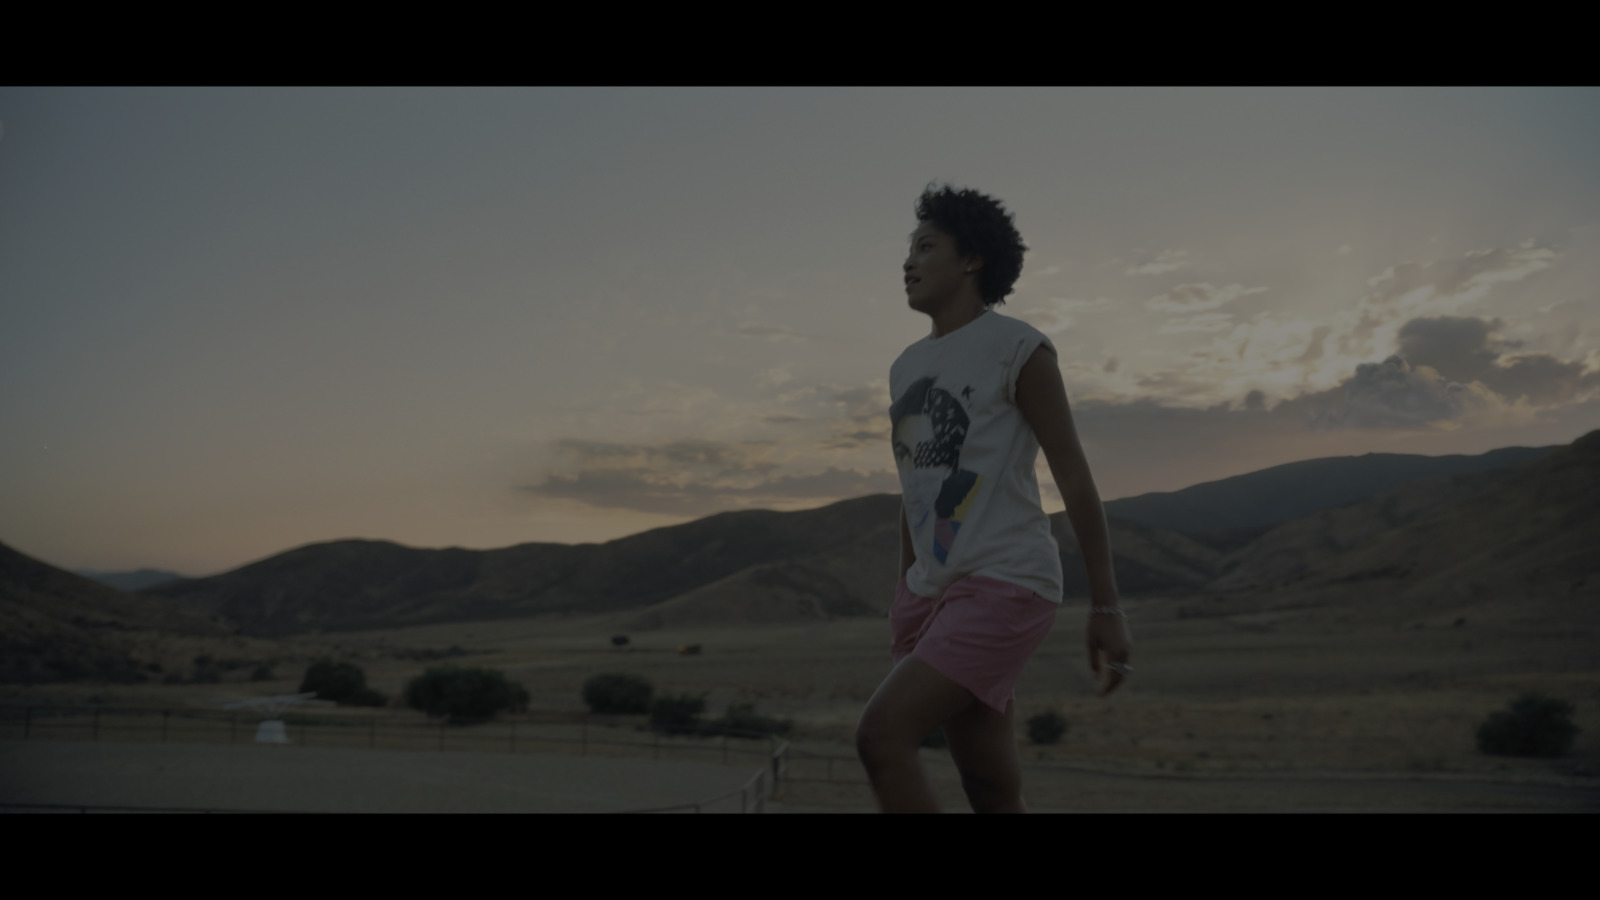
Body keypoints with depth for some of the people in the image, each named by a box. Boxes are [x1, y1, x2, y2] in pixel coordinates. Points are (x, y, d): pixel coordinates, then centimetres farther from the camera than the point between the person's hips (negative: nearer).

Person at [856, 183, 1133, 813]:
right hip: (934, 591, 7)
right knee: (994, 796, 7)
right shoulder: (907, 367, 17)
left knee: (879, 734, -21)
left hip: (1007, 585, -7)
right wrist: (906, 617, 21)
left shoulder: (1016, 349, -4)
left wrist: (1106, 606, -9)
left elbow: (1075, 479, -7)